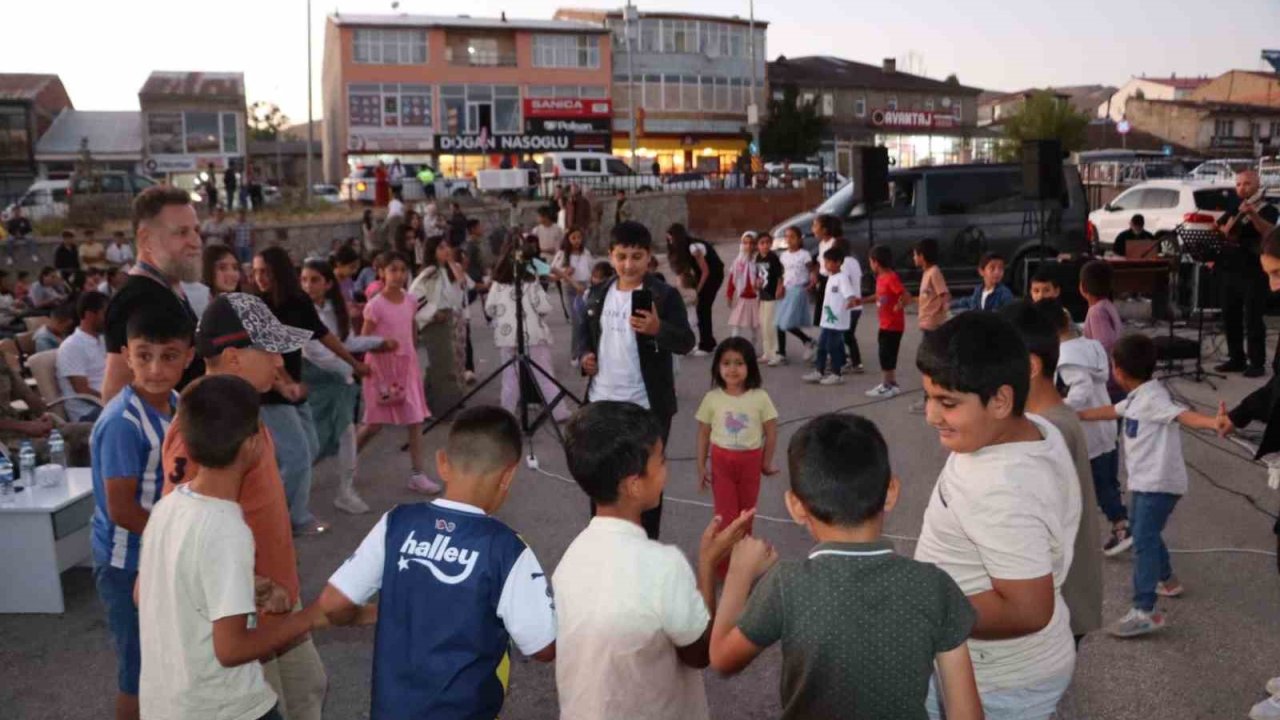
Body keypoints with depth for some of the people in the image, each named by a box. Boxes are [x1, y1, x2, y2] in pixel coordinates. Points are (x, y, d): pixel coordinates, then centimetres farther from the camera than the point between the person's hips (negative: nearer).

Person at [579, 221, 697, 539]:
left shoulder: (665, 295, -9)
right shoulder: (597, 295, 7)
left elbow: (686, 342, -17)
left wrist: (658, 329, -36)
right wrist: (585, 357, -1)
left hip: (647, 405, -5)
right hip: (601, 402, 5)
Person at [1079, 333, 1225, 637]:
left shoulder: (1151, 398, -21)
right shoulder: (1137, 397, 9)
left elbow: (1182, 415, -38)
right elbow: (1110, 411, 25)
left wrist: (1212, 422, -57)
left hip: (1159, 484, -10)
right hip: (1144, 482, 10)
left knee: (1143, 541, -14)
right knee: (1146, 535, 26)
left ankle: (1144, 612, -14)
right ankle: (1167, 580, 47)